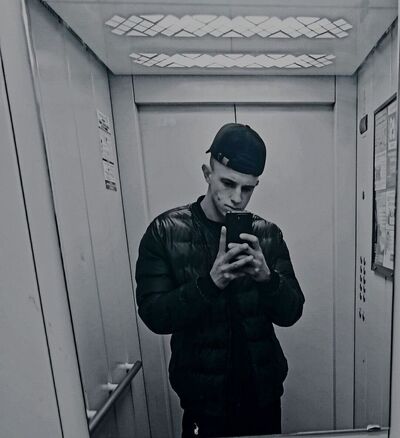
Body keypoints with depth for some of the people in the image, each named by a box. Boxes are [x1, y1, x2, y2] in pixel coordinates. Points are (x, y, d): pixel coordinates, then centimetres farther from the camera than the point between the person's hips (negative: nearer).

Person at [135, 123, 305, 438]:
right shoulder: (165, 231, -15)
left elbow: (291, 313, -7)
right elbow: (154, 316, -17)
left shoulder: (268, 234, -8)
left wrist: (266, 276, -27)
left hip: (264, 392, 3)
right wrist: (210, 282, -33)